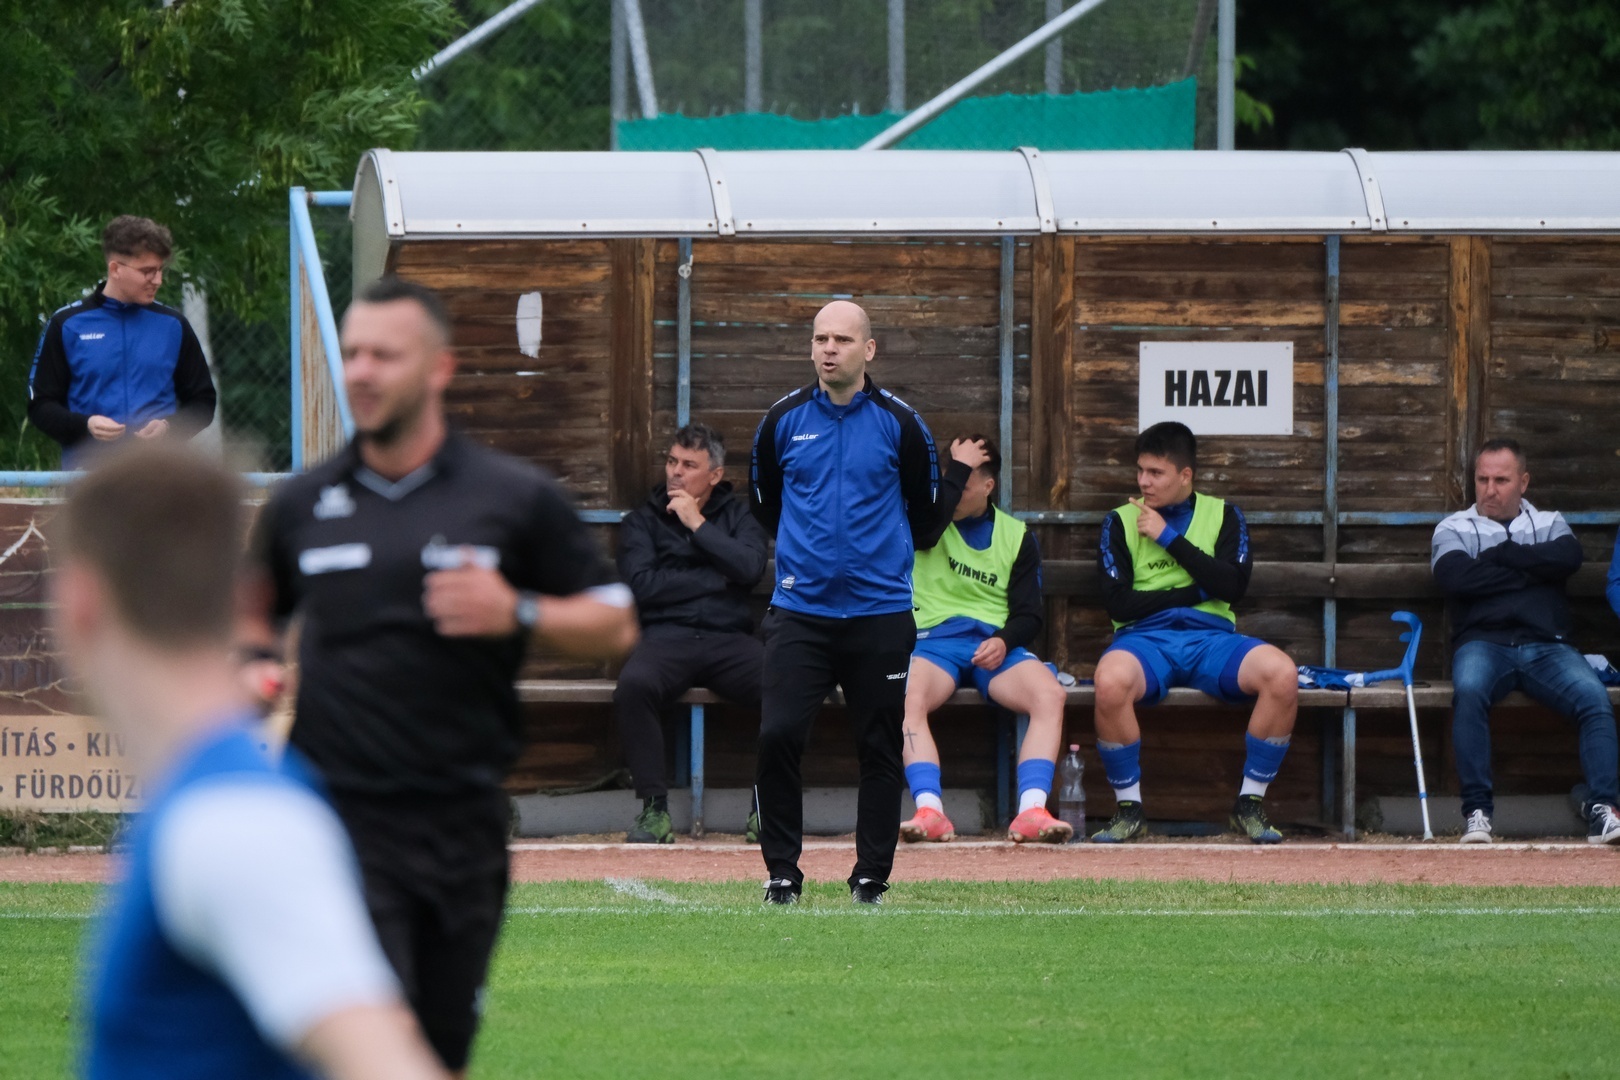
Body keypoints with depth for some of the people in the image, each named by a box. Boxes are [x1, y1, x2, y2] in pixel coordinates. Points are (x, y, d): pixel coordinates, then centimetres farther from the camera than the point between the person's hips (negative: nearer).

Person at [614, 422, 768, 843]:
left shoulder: (738, 515, 17)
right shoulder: (644, 520, 16)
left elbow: (750, 568, -3)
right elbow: (642, 585, -1)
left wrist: (697, 525, -2)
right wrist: (714, 580, 1)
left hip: (729, 639, 1)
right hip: (666, 639, -1)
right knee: (633, 685, -36)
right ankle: (654, 811, -30)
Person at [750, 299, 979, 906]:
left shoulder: (901, 425, 1)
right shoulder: (784, 421, 5)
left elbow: (925, 525, 7)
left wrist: (959, 474, 3)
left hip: (880, 613, 0)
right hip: (799, 612, 0)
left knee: (880, 749, 4)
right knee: (777, 737, -11)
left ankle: (872, 877, 14)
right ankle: (782, 873, 0)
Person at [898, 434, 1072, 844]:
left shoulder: (1016, 536, 14)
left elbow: (1028, 613, 10)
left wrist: (1003, 641, -12)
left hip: (995, 645, 1)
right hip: (935, 638, -1)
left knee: (1050, 695, -30)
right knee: (907, 698, -36)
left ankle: (1031, 812, -40)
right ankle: (930, 811, -46)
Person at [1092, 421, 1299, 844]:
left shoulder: (1222, 516, 14)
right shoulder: (1121, 522, 12)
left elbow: (1233, 585, -3)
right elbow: (1118, 602, -1)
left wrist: (1169, 537, -3)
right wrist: (1196, 591, -2)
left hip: (1211, 637, 1)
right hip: (1145, 638, -1)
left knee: (1281, 673, -31)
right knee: (1111, 681, -39)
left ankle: (1249, 804, -15)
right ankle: (1128, 808, -20)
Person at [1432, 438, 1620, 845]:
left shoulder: (1549, 523, 21)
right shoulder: (1455, 529, 16)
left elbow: (1567, 558, -3)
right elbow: (1455, 577, -6)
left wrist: (1497, 555, 0)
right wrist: (1531, 570, 0)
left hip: (1547, 645, 1)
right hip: (1484, 642, -1)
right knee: (1468, 690, -37)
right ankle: (1477, 809, -34)